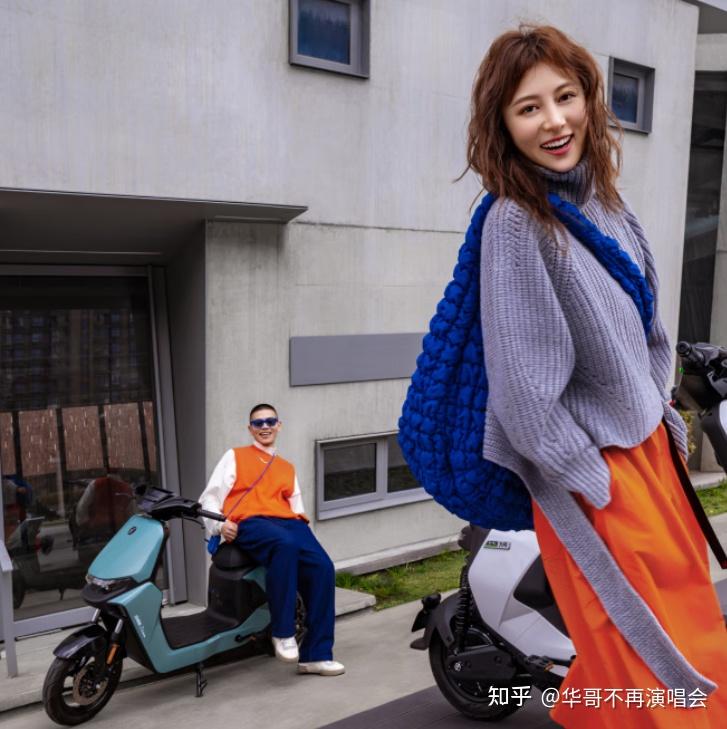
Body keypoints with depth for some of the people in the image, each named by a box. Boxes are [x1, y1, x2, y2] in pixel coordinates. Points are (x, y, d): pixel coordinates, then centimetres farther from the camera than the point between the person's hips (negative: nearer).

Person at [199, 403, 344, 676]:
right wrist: (219, 524, -8)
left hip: (288, 522, 4)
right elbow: (210, 497, 11)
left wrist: (302, 522, 3)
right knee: (285, 544, -39)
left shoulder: (288, 468, 32)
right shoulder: (235, 456, 21)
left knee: (323, 567, -24)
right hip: (249, 523, -4)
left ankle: (316, 655, -18)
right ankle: (282, 632, -29)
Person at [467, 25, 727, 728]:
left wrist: (665, 414, 11)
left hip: (648, 444, 8)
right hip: (592, 469, -8)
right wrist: (589, 478, -15)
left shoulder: (606, 202, 4)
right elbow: (525, 380, -21)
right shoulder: (513, 223, -19)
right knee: (647, 661, 4)